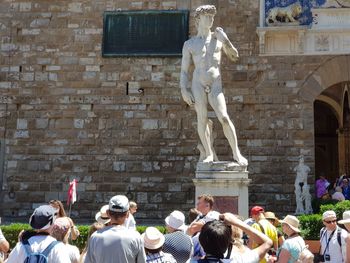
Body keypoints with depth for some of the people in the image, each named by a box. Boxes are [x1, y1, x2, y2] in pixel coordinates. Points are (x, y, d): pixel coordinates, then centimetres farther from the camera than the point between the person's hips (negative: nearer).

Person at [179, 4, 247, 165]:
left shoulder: (219, 37, 10)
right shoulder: (189, 44, 5)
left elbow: (234, 57, 10)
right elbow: (184, 71, 5)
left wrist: (225, 40, -5)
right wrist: (184, 91, -9)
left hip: (215, 86, 0)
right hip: (198, 85, 0)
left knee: (224, 118, -13)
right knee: (202, 119, -5)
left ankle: (236, 153, -5)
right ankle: (209, 154, 8)